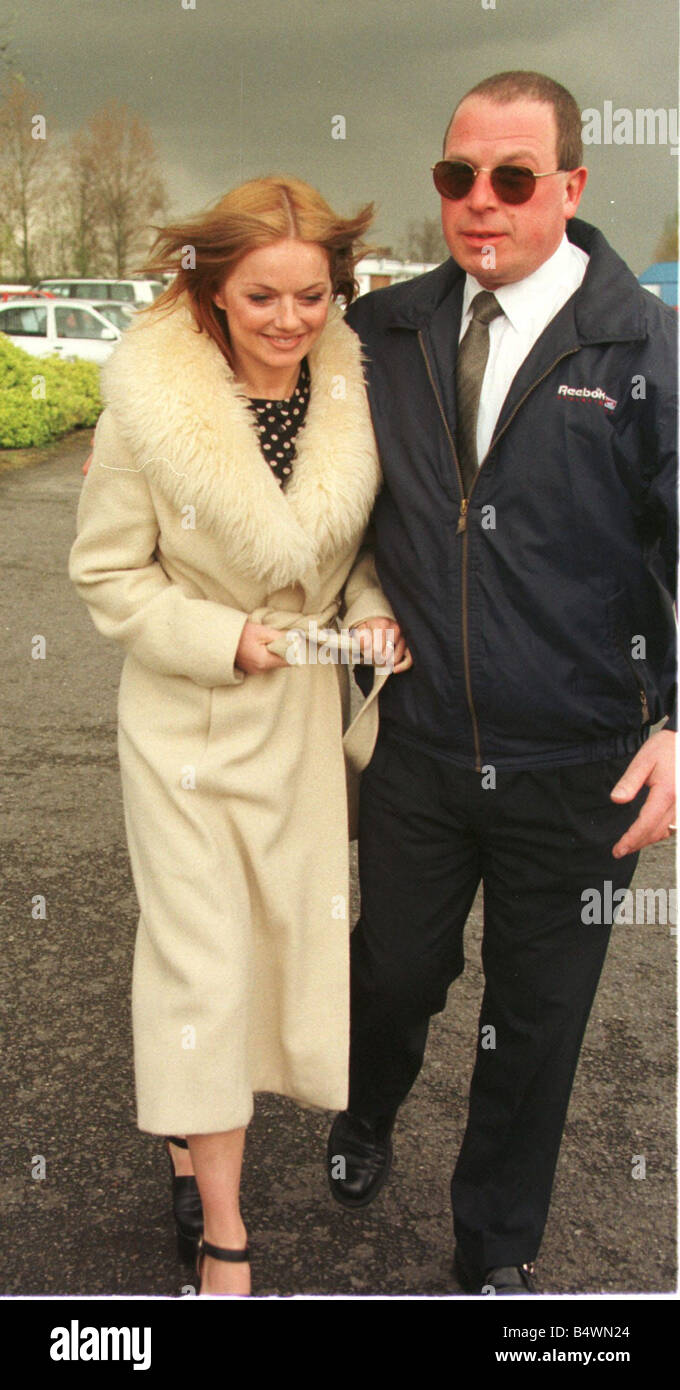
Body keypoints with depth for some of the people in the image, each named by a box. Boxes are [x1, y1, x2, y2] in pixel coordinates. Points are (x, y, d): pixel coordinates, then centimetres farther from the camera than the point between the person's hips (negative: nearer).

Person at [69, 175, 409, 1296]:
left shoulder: (352, 391, -6)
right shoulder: (152, 402, -16)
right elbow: (106, 575, -8)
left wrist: (374, 614, -10)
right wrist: (227, 639, -19)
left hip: (306, 707, 4)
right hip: (189, 717, -4)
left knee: (292, 929, 14)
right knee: (203, 959, 0)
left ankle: (194, 1128, 44)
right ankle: (223, 1230, 18)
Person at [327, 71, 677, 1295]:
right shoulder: (388, 331, 0)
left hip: (577, 772, -2)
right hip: (419, 747, 2)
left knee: (537, 1021, 16)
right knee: (393, 973, 21)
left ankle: (497, 1250, 43)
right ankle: (367, 1115, 59)